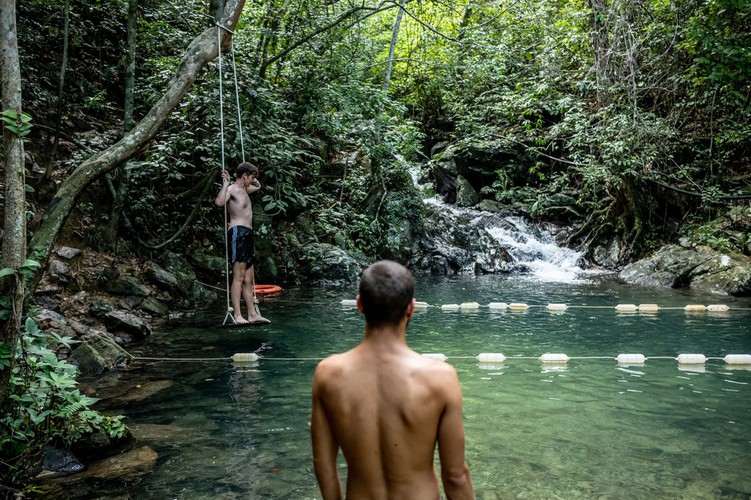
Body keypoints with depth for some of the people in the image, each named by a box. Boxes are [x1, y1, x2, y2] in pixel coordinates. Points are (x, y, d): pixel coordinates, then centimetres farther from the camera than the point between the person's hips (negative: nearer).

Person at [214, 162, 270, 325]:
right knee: (238, 277, -14)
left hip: (247, 235, 10)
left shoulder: (244, 189, 23)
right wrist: (225, 182, -20)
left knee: (248, 280, 8)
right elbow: (219, 202, -26)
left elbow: (258, 186, 45)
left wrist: (253, 180, 28)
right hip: (238, 232, -10)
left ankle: (253, 314, 10)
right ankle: (237, 315, -16)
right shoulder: (231, 189, -5)